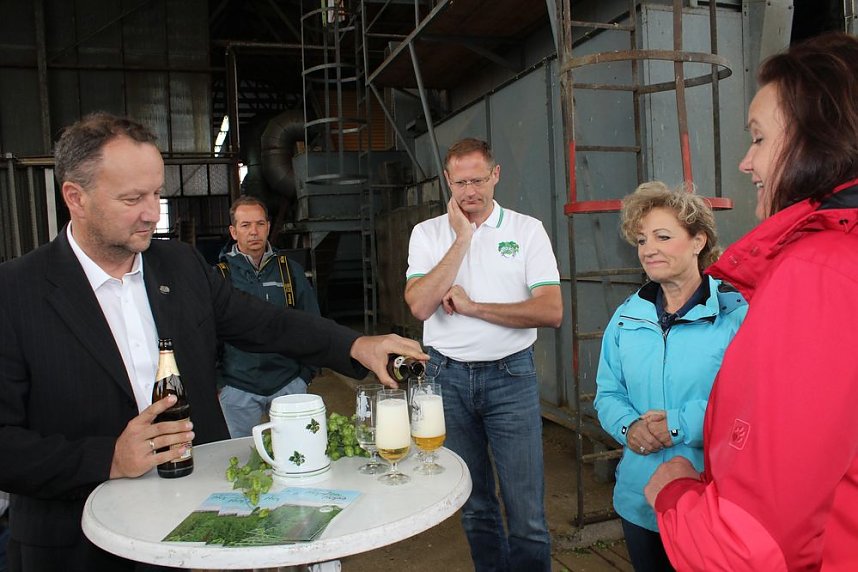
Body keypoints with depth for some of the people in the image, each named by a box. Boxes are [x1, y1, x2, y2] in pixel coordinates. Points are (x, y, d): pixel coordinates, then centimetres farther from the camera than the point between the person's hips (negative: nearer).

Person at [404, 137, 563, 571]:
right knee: (473, 504, 16)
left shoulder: (527, 230, 0)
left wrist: (471, 306, -13)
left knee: (526, 509, 1)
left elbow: (551, 312, -10)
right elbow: (420, 306, -12)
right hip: (447, 376, 2)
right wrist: (462, 237, -12)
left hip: (510, 376, -1)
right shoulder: (428, 233, 4)